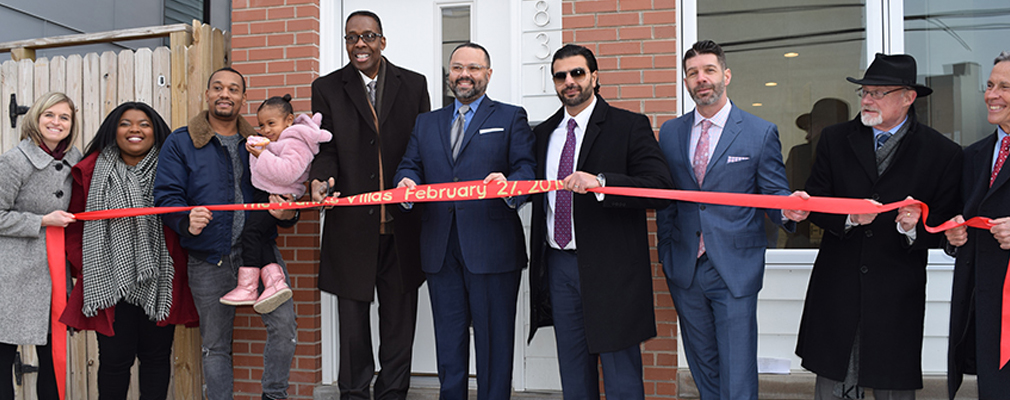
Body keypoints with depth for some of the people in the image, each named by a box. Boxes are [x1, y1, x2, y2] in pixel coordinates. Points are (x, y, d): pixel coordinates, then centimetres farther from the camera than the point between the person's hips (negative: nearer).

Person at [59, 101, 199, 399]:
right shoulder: (92, 171, 4)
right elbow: (75, 224, 7)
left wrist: (181, 270, -7)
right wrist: (83, 268, -2)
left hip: (159, 282, 1)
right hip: (111, 282, 0)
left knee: (156, 357, 9)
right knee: (114, 359, 3)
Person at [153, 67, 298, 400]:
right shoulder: (180, 143, 6)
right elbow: (166, 196, -2)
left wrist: (287, 214, -9)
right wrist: (186, 220, -23)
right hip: (208, 259, -1)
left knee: (284, 323, -15)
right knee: (215, 344, 9)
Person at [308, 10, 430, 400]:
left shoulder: (414, 85, 8)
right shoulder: (327, 88, 7)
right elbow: (326, 150, 3)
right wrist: (321, 180, -17)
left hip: (401, 225, 1)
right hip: (351, 225, -1)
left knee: (399, 316, 9)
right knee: (352, 318, 7)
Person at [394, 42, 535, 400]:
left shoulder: (511, 118, 8)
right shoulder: (426, 122, 20)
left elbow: (527, 168, -3)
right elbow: (409, 166, 13)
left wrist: (508, 184, -25)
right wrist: (407, 183, -10)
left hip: (491, 247, -3)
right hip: (440, 248, 4)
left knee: (494, 340, 0)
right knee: (448, 341, 10)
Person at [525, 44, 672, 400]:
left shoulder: (630, 126, -4)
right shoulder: (543, 133, 14)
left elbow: (659, 188, -15)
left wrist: (601, 182, -26)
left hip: (610, 267, -5)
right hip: (559, 265, 5)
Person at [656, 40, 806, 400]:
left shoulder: (761, 133, -1)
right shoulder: (670, 132, 9)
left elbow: (774, 193, 0)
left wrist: (787, 209, -23)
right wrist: (666, 255, 8)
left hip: (735, 272, -3)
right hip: (685, 272, 4)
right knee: (703, 367, 16)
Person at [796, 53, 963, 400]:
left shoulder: (943, 154, -1)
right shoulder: (835, 139, 6)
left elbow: (943, 228, 0)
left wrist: (914, 228, -22)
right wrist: (848, 217, -15)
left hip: (897, 296, -1)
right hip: (836, 291, 2)